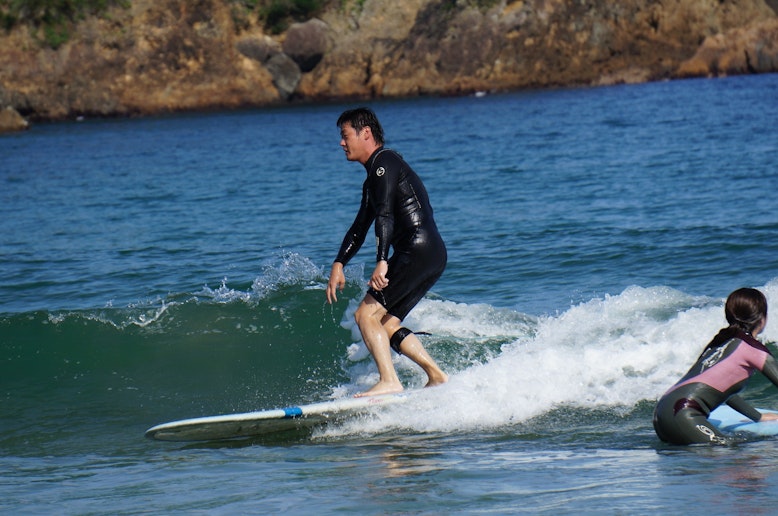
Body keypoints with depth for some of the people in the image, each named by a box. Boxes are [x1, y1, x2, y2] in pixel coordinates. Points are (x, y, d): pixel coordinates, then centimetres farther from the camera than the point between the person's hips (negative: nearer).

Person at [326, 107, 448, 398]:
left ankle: (389, 382, -24)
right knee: (387, 323, 14)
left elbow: (385, 215, -20)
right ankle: (437, 376, 12)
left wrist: (382, 262, -30)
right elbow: (360, 227, 29)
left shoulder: (384, 163, -7)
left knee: (366, 314, -14)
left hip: (418, 250, -10)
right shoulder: (375, 177, 25)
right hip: (433, 256, 10)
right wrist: (339, 265, 18)